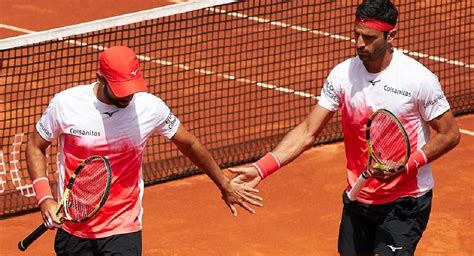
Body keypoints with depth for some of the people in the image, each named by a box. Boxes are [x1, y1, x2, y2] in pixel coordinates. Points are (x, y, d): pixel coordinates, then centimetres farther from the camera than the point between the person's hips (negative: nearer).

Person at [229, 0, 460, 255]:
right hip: (358, 198, 5)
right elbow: (307, 132, -3)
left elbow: (449, 134, -7)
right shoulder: (343, 74, -4)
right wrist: (261, 168, -15)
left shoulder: (419, 79, -15)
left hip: (404, 202, -5)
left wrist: (406, 166, -21)